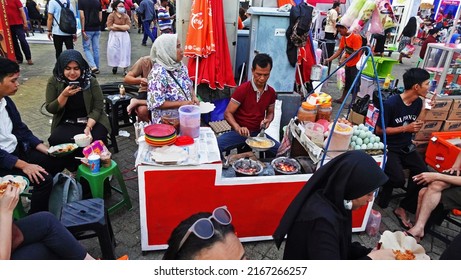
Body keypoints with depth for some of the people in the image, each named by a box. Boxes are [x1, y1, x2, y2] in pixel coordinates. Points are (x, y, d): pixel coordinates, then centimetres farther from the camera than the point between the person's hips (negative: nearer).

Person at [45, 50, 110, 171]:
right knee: (55, 141, -26)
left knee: (96, 140, -29)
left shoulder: (91, 81, -8)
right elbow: (50, 109, -4)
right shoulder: (54, 81, -5)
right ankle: (75, 167, 0)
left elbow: (98, 107, -9)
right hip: (66, 123, 2)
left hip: (92, 120, -1)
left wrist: (88, 127, -24)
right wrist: (64, 95, -22)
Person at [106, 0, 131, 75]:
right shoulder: (111, 15, -5)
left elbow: (128, 27, -8)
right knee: (113, 52, -3)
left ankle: (125, 69, 4)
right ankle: (114, 66, 20)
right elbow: (110, 27, -13)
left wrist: (116, 26, -11)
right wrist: (123, 27, -9)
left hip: (124, 36, 2)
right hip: (114, 36, -2)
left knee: (125, 52, 0)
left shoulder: (126, 16, 4)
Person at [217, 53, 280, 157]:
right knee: (214, 146, -30)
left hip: (258, 133, 4)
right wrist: (238, 128, -30)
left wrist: (268, 120, -7)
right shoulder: (242, 89, -13)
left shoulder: (271, 92, 1)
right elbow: (228, 113, -12)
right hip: (239, 132, -4)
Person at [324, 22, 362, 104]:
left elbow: (356, 53, -22)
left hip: (355, 64, -8)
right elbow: (340, 50, 6)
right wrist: (330, 59, -3)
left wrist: (346, 58, -28)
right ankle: (342, 99, 28)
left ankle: (353, 102, 9)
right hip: (348, 64, 8)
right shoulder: (343, 37, 5)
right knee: (347, 82, 18)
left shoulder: (356, 37, -19)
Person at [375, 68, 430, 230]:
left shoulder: (418, 102, 3)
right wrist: (405, 128, -16)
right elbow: (379, 130, -14)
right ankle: (383, 197, 9)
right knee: (398, 179, -26)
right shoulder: (391, 104, -19)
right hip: (388, 148, -6)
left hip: (406, 147, 6)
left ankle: (403, 209, 2)